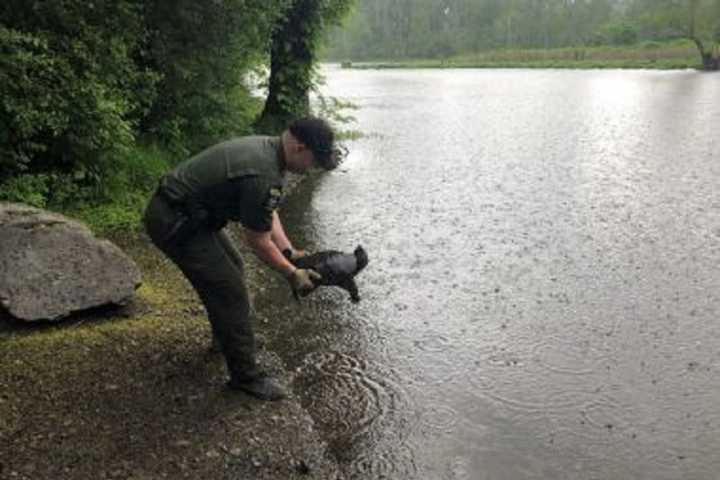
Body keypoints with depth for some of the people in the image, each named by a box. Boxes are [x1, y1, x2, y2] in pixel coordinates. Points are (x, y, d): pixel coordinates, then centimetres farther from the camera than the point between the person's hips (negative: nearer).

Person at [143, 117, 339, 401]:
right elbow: (258, 241, -18)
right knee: (231, 290, -6)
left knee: (231, 267, 24)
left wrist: (290, 252, 3)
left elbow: (268, 213, 10)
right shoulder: (263, 175, -29)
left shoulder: (266, 148, 2)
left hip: (185, 212, 10)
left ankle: (228, 333, 46)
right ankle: (245, 376, 7)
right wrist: (292, 274, -6)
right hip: (175, 224, -10)